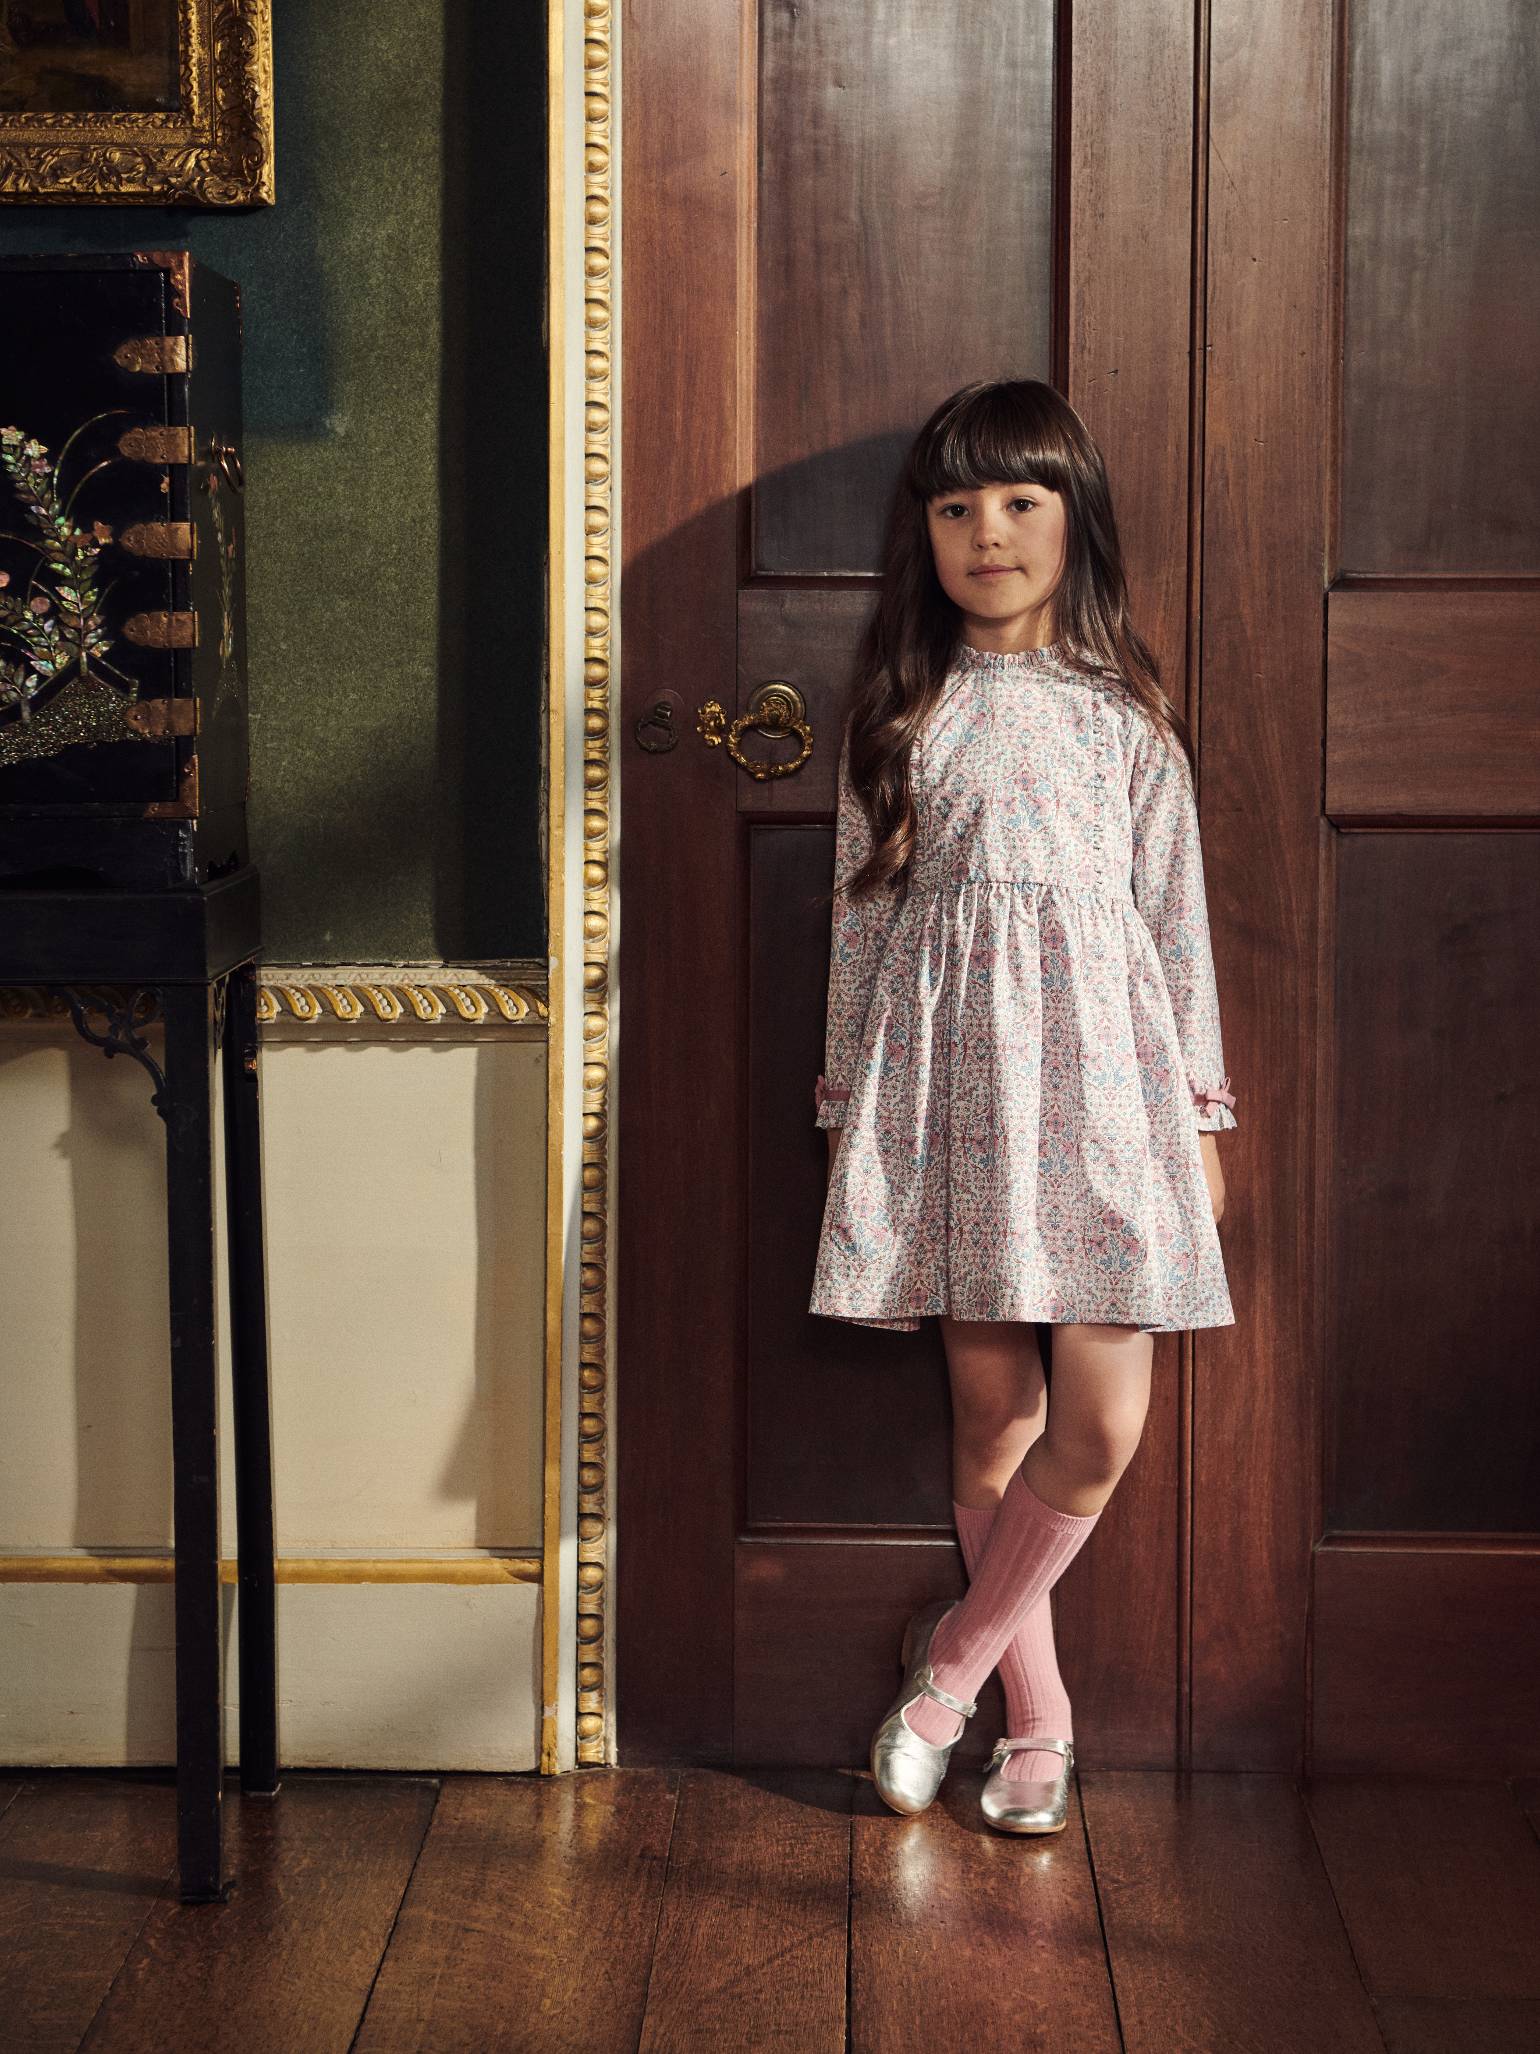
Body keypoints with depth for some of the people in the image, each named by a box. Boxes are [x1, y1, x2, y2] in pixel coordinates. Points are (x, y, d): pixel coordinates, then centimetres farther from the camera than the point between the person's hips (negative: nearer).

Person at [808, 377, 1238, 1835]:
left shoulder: (1125, 714, 7)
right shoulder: (897, 714, 8)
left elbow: (1176, 912, 8)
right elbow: (861, 911, 10)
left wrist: (1201, 1112, 5)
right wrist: (848, 1098, 8)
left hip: (1097, 1060, 0)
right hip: (945, 1065, 0)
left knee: (1103, 1421, -8)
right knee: (989, 1404, 3)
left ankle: (954, 1657, 14)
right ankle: (1036, 1710, 18)